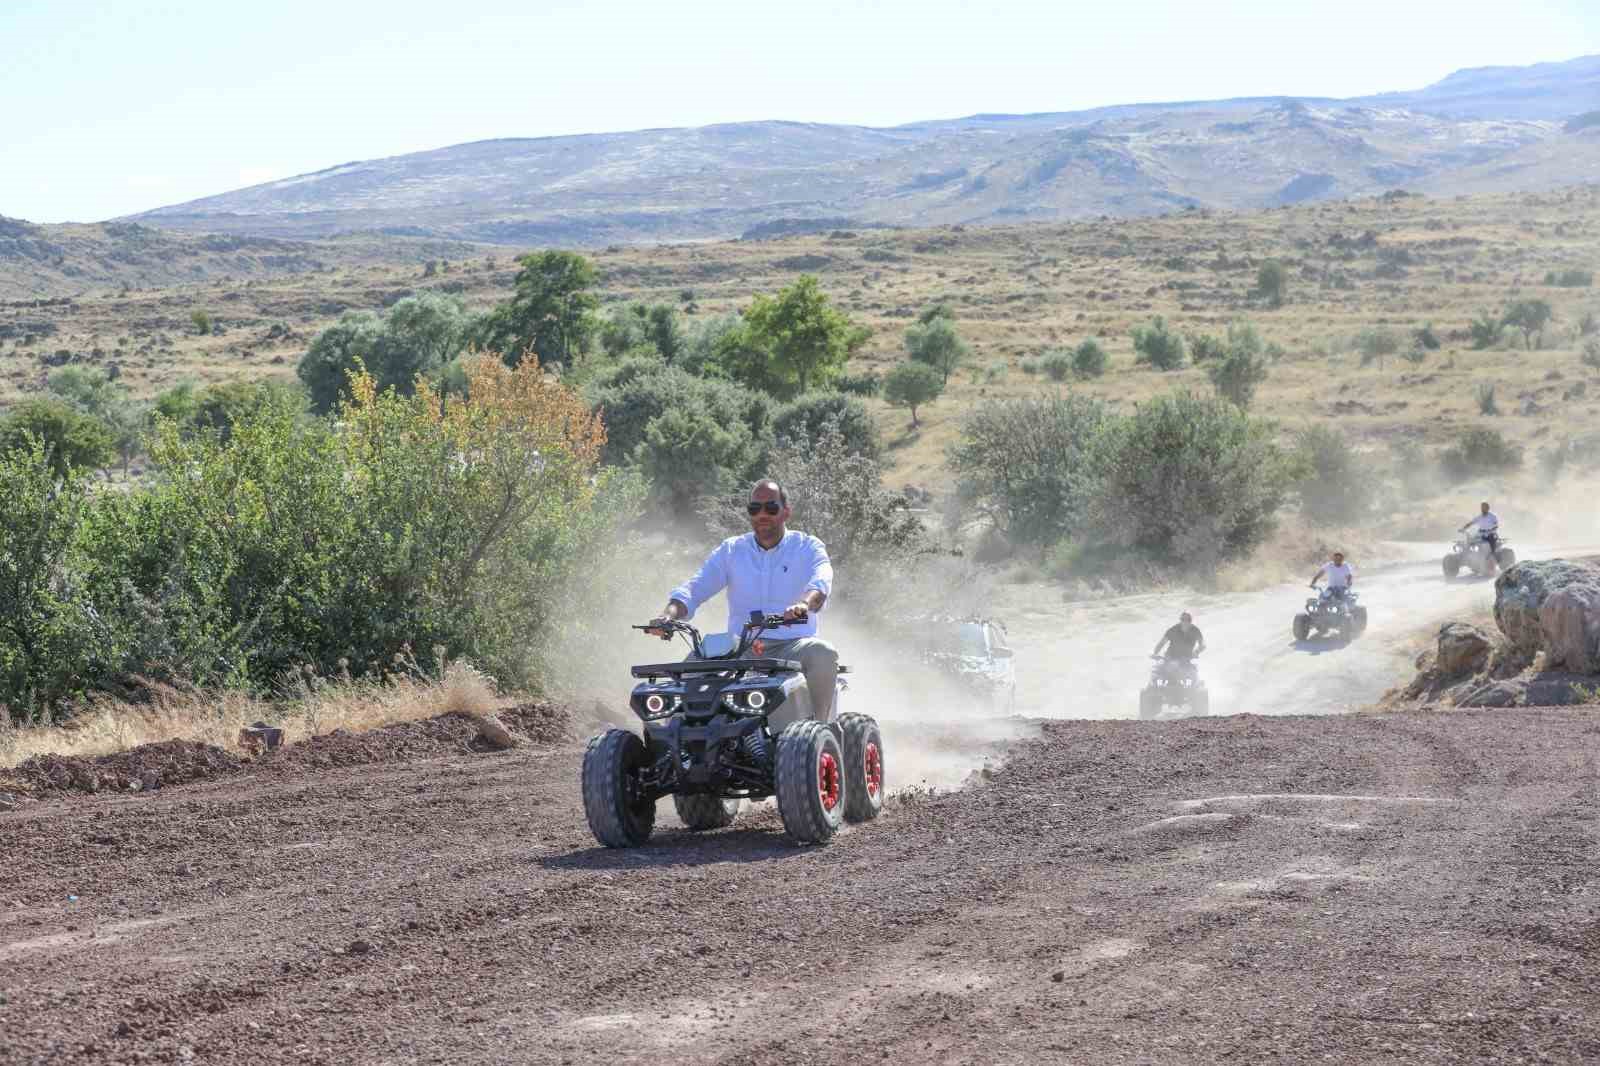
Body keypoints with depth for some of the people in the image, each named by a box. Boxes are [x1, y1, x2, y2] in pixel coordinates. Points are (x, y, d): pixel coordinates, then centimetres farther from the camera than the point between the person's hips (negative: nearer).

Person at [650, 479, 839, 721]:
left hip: (792, 646, -2)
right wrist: (669, 613, -21)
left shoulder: (808, 547, 6)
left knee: (824, 654, -33)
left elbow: (821, 582, -16)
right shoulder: (730, 551, 13)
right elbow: (696, 587, 3)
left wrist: (805, 604, -42)